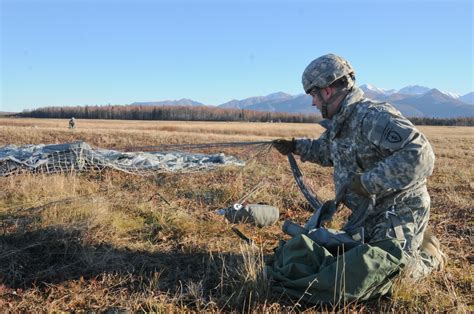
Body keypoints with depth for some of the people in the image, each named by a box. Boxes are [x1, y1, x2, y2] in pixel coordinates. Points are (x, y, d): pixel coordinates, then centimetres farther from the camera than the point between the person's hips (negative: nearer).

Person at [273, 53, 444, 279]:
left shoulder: (373, 117, -27)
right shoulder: (339, 123, 4)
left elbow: (420, 156, -36)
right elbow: (328, 152, 25)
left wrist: (369, 181, -33)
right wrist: (296, 146, 16)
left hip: (398, 211, -9)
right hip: (368, 212, 9)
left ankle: (429, 255, 19)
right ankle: (414, 241, 29)